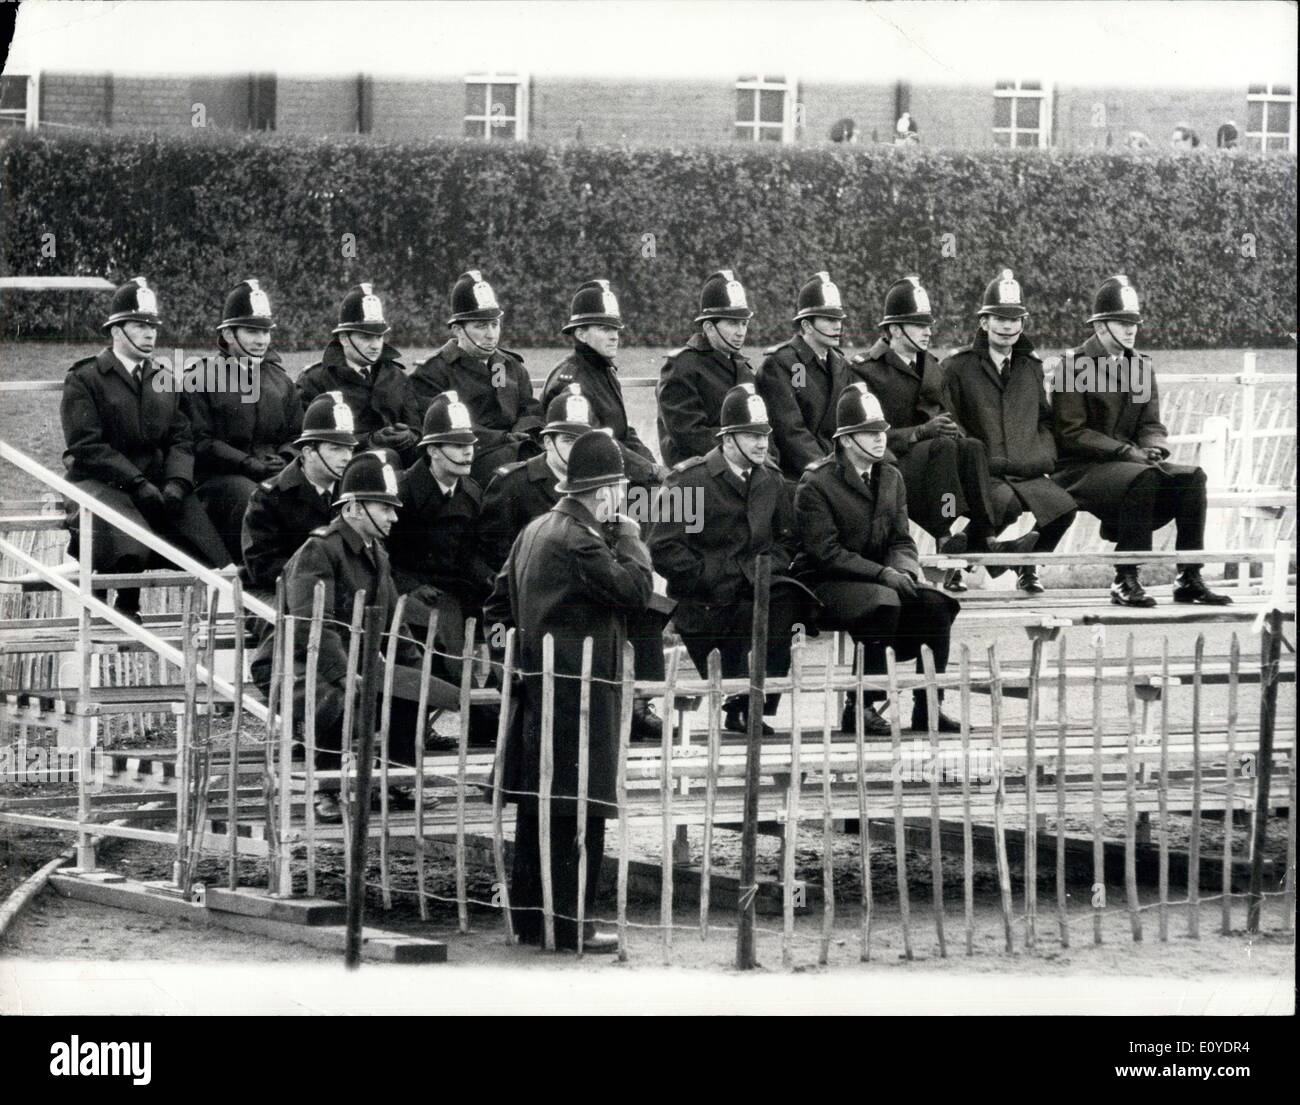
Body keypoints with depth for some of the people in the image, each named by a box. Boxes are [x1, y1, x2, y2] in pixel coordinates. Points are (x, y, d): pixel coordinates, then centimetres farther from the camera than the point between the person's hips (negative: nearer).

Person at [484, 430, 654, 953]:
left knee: (537, 803, 13)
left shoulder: (535, 530, 15)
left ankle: (528, 914, 18)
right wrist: (628, 535, -6)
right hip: (580, 690, -10)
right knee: (579, 809, -7)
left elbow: (500, 600, 21)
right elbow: (633, 588, -19)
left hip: (537, 684, 10)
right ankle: (570, 923, -7)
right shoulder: (579, 538, -15)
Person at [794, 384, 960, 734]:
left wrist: (905, 571, -13)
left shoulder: (890, 478, 12)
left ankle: (927, 708, -13)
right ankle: (861, 707, -28)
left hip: (881, 580, 6)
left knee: (936, 602, -20)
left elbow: (901, 541, 11)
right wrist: (883, 574, -23)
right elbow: (826, 552, -17)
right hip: (825, 586, -6)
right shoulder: (816, 483, -10)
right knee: (885, 602, -35)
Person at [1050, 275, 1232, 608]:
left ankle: (1189, 580, -17)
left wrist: (1153, 450, -11)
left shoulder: (1140, 365, 15)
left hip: (1130, 463, 7)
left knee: (1192, 477, -17)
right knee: (1142, 479, -35)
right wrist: (1127, 451, -20)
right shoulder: (1072, 365, -6)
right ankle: (1125, 582, -33)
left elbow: (1151, 424, 14)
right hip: (1080, 469, -7)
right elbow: (1071, 433, -12)